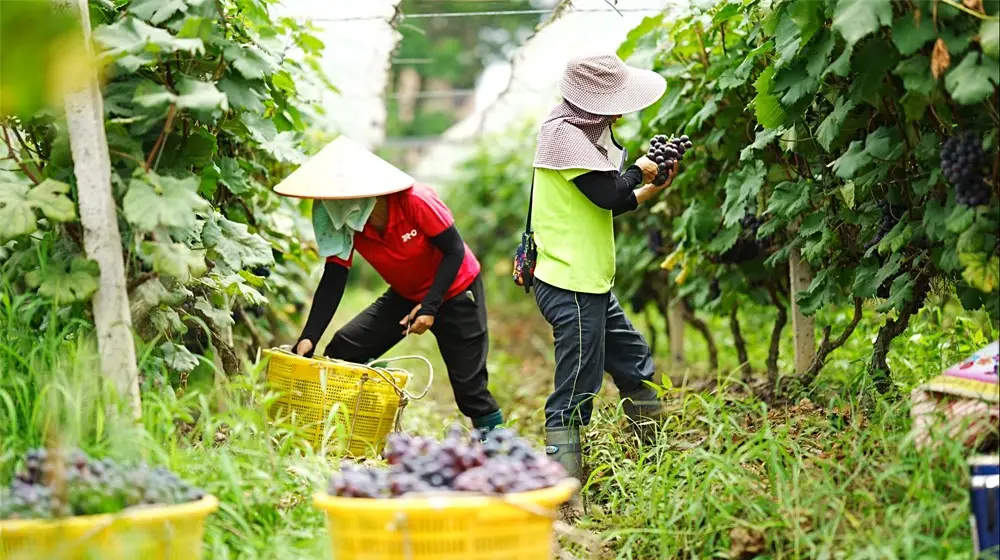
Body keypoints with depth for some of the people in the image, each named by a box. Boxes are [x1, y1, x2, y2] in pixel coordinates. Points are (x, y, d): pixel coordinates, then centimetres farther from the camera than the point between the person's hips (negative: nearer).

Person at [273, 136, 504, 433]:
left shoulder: (415, 202, -31)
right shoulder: (344, 223, -17)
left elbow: (454, 251, -22)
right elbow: (332, 283, -17)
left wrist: (429, 307, -27)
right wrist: (309, 338, -28)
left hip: (455, 291, -5)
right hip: (405, 295, 5)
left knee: (469, 385, -9)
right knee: (342, 350, -8)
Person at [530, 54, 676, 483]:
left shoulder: (581, 133, 17)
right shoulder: (563, 133, -15)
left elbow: (608, 205, 22)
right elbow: (608, 194, -22)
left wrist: (654, 188, 11)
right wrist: (641, 169, -3)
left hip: (591, 285, 10)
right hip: (571, 287, -10)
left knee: (634, 368, 18)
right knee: (575, 391, -8)